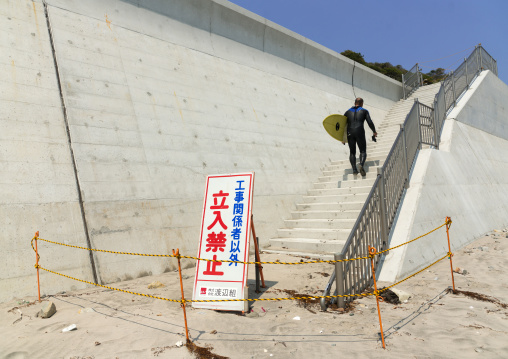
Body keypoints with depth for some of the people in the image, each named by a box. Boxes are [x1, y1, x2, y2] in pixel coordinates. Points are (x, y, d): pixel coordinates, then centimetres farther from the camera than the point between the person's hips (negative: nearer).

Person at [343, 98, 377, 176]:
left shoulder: (348, 112, 17)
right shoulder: (364, 111, 11)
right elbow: (370, 123, 2)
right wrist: (374, 132, 17)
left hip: (350, 133, 2)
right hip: (360, 132, -2)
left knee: (352, 152, 10)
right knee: (363, 151, 4)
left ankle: (354, 169, -4)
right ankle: (361, 165, -23)